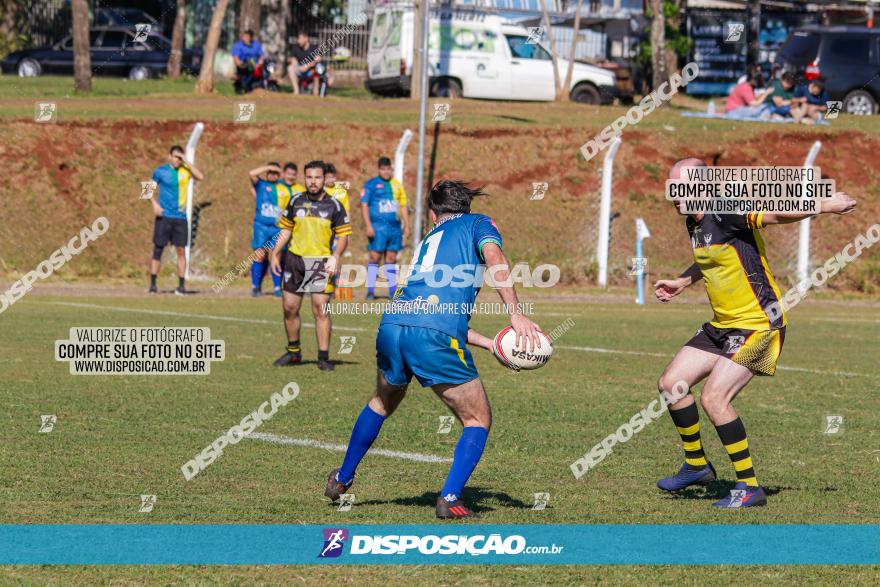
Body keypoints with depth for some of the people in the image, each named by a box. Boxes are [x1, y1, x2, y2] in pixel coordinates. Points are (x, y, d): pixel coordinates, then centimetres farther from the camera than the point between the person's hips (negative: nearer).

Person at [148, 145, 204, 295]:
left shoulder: (186, 170, 5)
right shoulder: (160, 171, 2)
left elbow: (200, 177, -11)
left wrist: (186, 162, -12)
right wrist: (154, 204, -9)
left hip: (180, 217, 2)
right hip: (164, 215, -2)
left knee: (181, 250, 0)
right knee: (158, 249, -1)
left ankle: (181, 285, 5)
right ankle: (153, 284, 4)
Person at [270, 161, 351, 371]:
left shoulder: (334, 206, -2)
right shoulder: (296, 201, 7)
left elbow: (343, 235, 1)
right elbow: (286, 229, 15)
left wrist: (336, 256, -14)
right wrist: (276, 253, 7)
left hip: (321, 263, -3)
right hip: (294, 259, 3)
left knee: (321, 309, -10)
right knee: (290, 308, 6)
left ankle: (324, 357, -4)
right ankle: (293, 352, 24)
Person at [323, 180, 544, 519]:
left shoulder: (427, 241, 33)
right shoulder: (478, 224, 17)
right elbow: (493, 256, -8)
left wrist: (493, 345, 31)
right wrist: (516, 315, -11)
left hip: (392, 324, 6)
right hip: (435, 340, -6)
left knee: (381, 404, 33)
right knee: (478, 421, 10)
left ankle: (342, 479, 45)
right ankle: (450, 499, -4)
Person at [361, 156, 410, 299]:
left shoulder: (398, 185, 15)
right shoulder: (371, 185, 0)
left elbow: (403, 206, 20)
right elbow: (364, 205, -4)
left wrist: (406, 226, 14)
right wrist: (368, 226, -13)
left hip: (395, 227, 5)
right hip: (378, 227, -5)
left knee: (391, 259, 8)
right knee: (375, 258, -7)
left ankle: (393, 291, 10)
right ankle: (370, 291, -5)